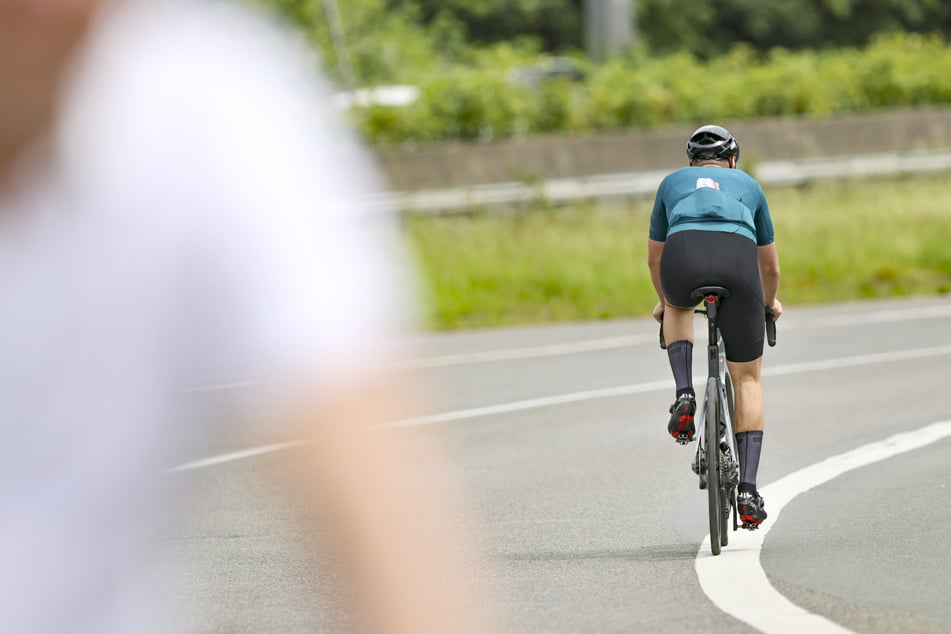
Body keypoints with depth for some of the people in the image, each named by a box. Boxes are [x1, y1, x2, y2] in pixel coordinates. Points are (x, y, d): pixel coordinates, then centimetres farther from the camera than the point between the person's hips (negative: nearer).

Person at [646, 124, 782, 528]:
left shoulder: (673, 182, 35)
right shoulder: (748, 185, 35)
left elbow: (654, 258, 43)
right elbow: (770, 266, 43)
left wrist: (663, 301, 61)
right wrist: (769, 302, 63)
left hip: (683, 257, 0)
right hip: (738, 259, 0)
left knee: (678, 308, 39)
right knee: (747, 380, 15)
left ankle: (684, 395, 16)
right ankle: (748, 489, 4)